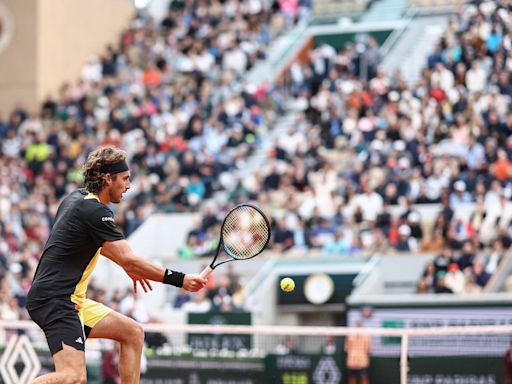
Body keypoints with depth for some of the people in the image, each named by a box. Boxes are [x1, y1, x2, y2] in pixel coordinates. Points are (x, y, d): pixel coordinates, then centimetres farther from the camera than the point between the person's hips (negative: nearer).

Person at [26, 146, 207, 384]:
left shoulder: (77, 197, 13)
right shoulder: (95, 211, -15)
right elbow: (128, 260, -21)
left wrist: (129, 266, 27)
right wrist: (178, 279, -18)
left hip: (72, 300, 11)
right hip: (54, 300, -11)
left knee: (133, 333, 14)